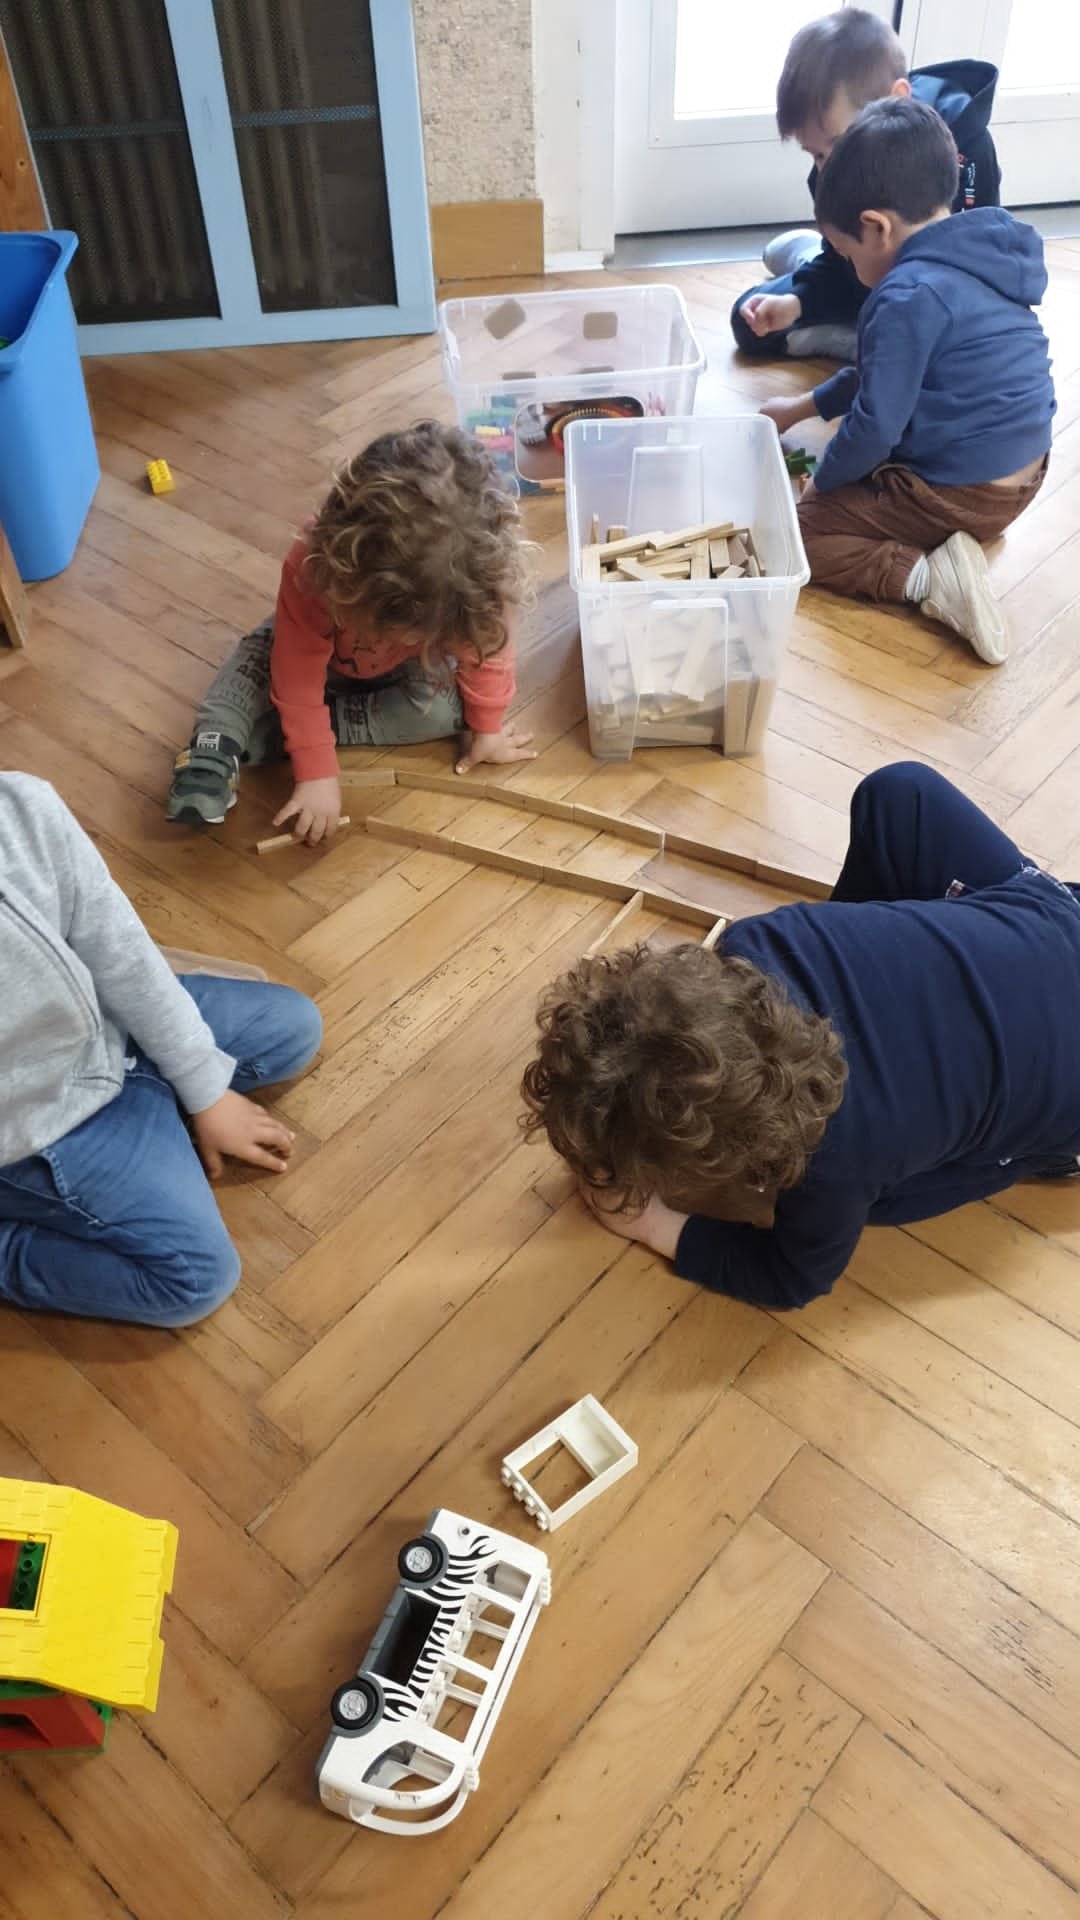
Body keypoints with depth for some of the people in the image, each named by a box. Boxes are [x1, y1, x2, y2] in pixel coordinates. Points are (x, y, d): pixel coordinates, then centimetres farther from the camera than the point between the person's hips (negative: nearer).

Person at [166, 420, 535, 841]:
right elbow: (298, 679, -37)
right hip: (324, 654, 0)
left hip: (407, 669, 1)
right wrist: (316, 774, -38)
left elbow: (487, 645, -23)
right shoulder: (312, 569, -44)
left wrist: (487, 727, -13)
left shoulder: (476, 574, -42)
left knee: (444, 705, -27)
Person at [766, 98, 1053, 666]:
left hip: (958, 495, -9)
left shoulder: (910, 295, -21)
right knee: (865, 477, 32)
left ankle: (926, 577, -17)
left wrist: (822, 481, -2)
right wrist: (805, 405, 27)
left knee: (798, 528, -3)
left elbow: (874, 425, -21)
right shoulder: (976, 261, 9)